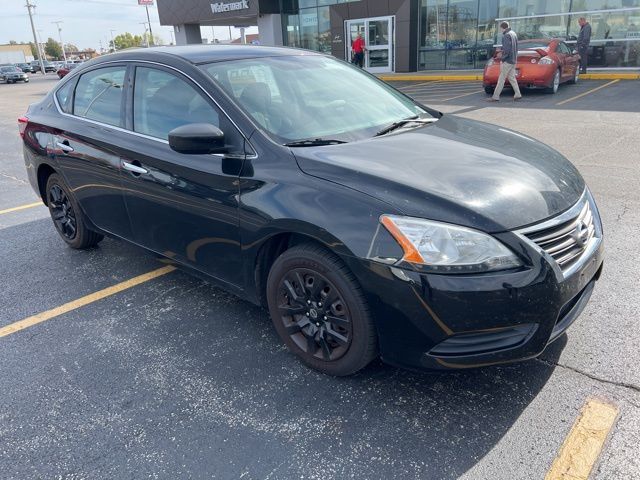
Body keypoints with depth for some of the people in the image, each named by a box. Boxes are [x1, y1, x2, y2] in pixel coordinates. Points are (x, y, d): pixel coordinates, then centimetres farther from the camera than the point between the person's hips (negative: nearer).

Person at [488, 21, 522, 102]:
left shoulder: (506, 36, -15)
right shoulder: (513, 34, 15)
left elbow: (506, 50, -23)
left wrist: (502, 59, -13)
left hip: (508, 61, -9)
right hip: (513, 60, 9)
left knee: (501, 79, -7)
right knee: (511, 78, 13)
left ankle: (495, 96, -5)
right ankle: (517, 94, 11)